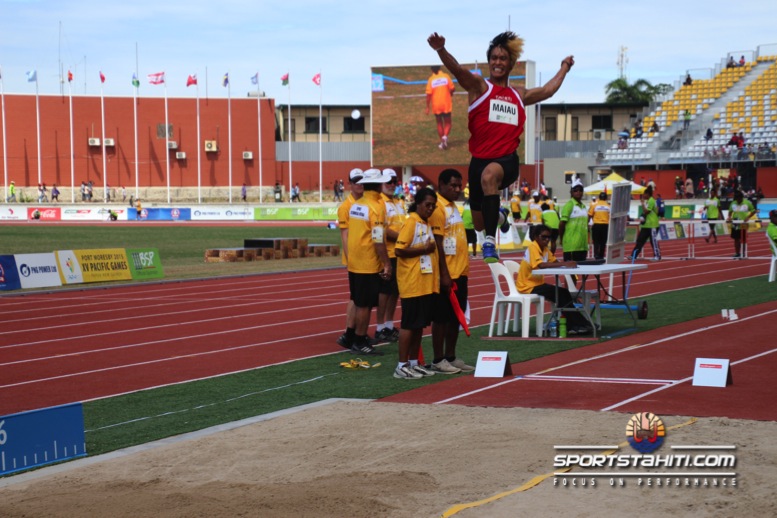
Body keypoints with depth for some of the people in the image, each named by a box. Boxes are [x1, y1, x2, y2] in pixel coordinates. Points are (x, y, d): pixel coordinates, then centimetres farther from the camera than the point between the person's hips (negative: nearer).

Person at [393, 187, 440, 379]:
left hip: (427, 283, 8)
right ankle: (402, 366, 0)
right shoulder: (411, 222, -11)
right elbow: (399, 250, -18)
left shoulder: (427, 224, 15)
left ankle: (414, 363, 18)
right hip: (412, 284, -8)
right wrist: (424, 249, -18)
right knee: (409, 324, -5)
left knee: (420, 324, 11)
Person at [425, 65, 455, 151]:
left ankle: (442, 142, 17)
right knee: (447, 123, 10)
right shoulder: (446, 76, -5)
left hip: (436, 106, 1)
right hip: (446, 105, -1)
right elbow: (452, 88, -3)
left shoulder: (431, 79, -6)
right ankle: (445, 136, -17)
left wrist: (427, 107, -3)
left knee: (439, 123, 17)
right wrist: (450, 95, 18)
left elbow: (428, 94, -9)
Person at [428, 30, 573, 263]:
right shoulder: (479, 86, 5)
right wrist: (440, 49, -33)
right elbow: (457, 69, -14)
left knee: (489, 175, -38)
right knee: (479, 224, 8)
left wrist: (565, 67, 48)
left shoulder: (519, 95, 18)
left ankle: (490, 242, -41)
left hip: (507, 160, 0)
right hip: (480, 159, 0)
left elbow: (548, 90, 37)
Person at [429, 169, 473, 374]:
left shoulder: (453, 207, 15)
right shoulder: (438, 208, -14)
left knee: (456, 316, 12)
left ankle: (451, 357, 18)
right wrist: (444, 273, -20)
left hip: (460, 272, 9)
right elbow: (437, 242, -18)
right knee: (441, 317, -2)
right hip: (447, 274, -9)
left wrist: (463, 269, 18)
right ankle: (438, 361, 3)